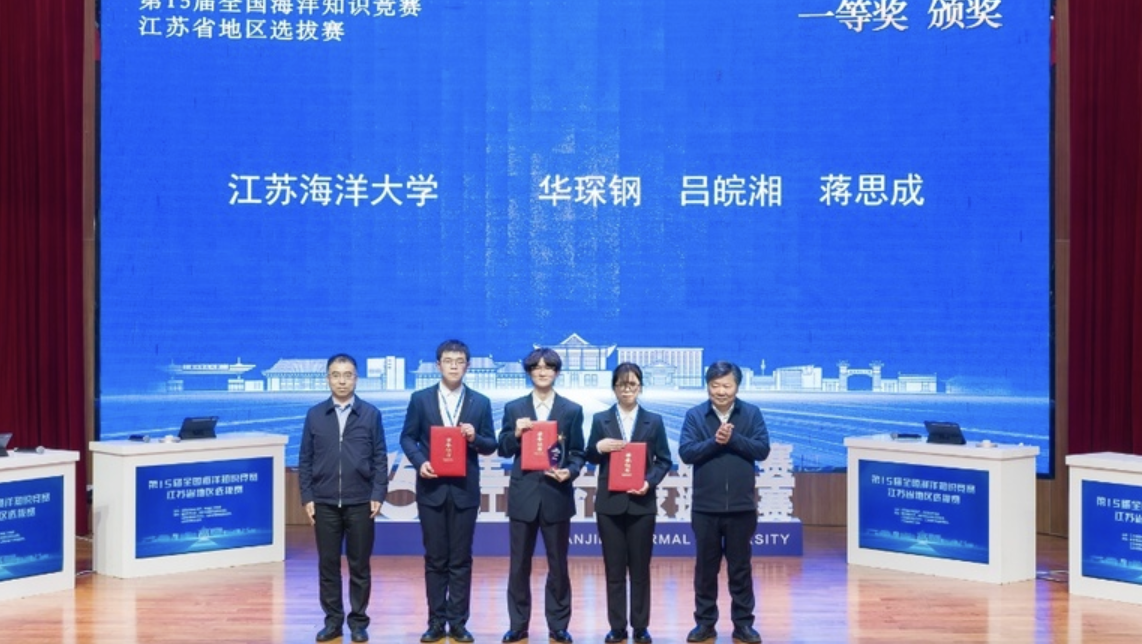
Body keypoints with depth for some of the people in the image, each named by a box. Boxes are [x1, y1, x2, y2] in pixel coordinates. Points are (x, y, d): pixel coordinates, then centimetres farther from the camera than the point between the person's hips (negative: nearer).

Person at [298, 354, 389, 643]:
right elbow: (305, 460, 6)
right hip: (325, 502, 1)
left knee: (359, 565, 5)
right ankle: (332, 620, 16)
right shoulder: (315, 415, 6)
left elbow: (380, 458, 2)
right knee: (328, 564, 6)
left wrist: (378, 495, -6)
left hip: (361, 502, -1)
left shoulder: (371, 414, 3)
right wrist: (307, 497, 0)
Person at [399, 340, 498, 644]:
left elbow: (491, 445, 5)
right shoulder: (420, 399, 4)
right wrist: (420, 461, -13)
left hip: (465, 490, 0)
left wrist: (475, 438, -15)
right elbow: (407, 438, 5)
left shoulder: (480, 402, 5)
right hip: (432, 488, 0)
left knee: (461, 560, 4)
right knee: (435, 559, 5)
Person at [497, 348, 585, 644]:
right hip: (523, 495, 1)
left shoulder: (572, 410, 4)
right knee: (519, 565, 6)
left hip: (556, 495, -1)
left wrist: (570, 472, -16)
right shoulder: (514, 408, 7)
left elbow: (577, 453, 3)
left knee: (558, 565, 6)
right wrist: (516, 434, -14)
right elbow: (503, 450, 5)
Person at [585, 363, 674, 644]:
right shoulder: (601, 419, 6)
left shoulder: (654, 421, 6)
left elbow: (664, 461, 4)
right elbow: (590, 458, 6)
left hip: (641, 503, 0)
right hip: (609, 503, 0)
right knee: (614, 568, 4)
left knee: (640, 568, 5)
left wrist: (650, 482, -12)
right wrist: (598, 447, -14)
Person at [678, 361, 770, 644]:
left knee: (740, 567, 8)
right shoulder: (695, 415, 0)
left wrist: (733, 439, -17)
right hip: (705, 506, 0)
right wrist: (714, 441, -20)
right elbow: (686, 452, -9)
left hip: (741, 506, 0)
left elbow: (762, 449, -7)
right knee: (705, 566, 9)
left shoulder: (752, 413, 1)